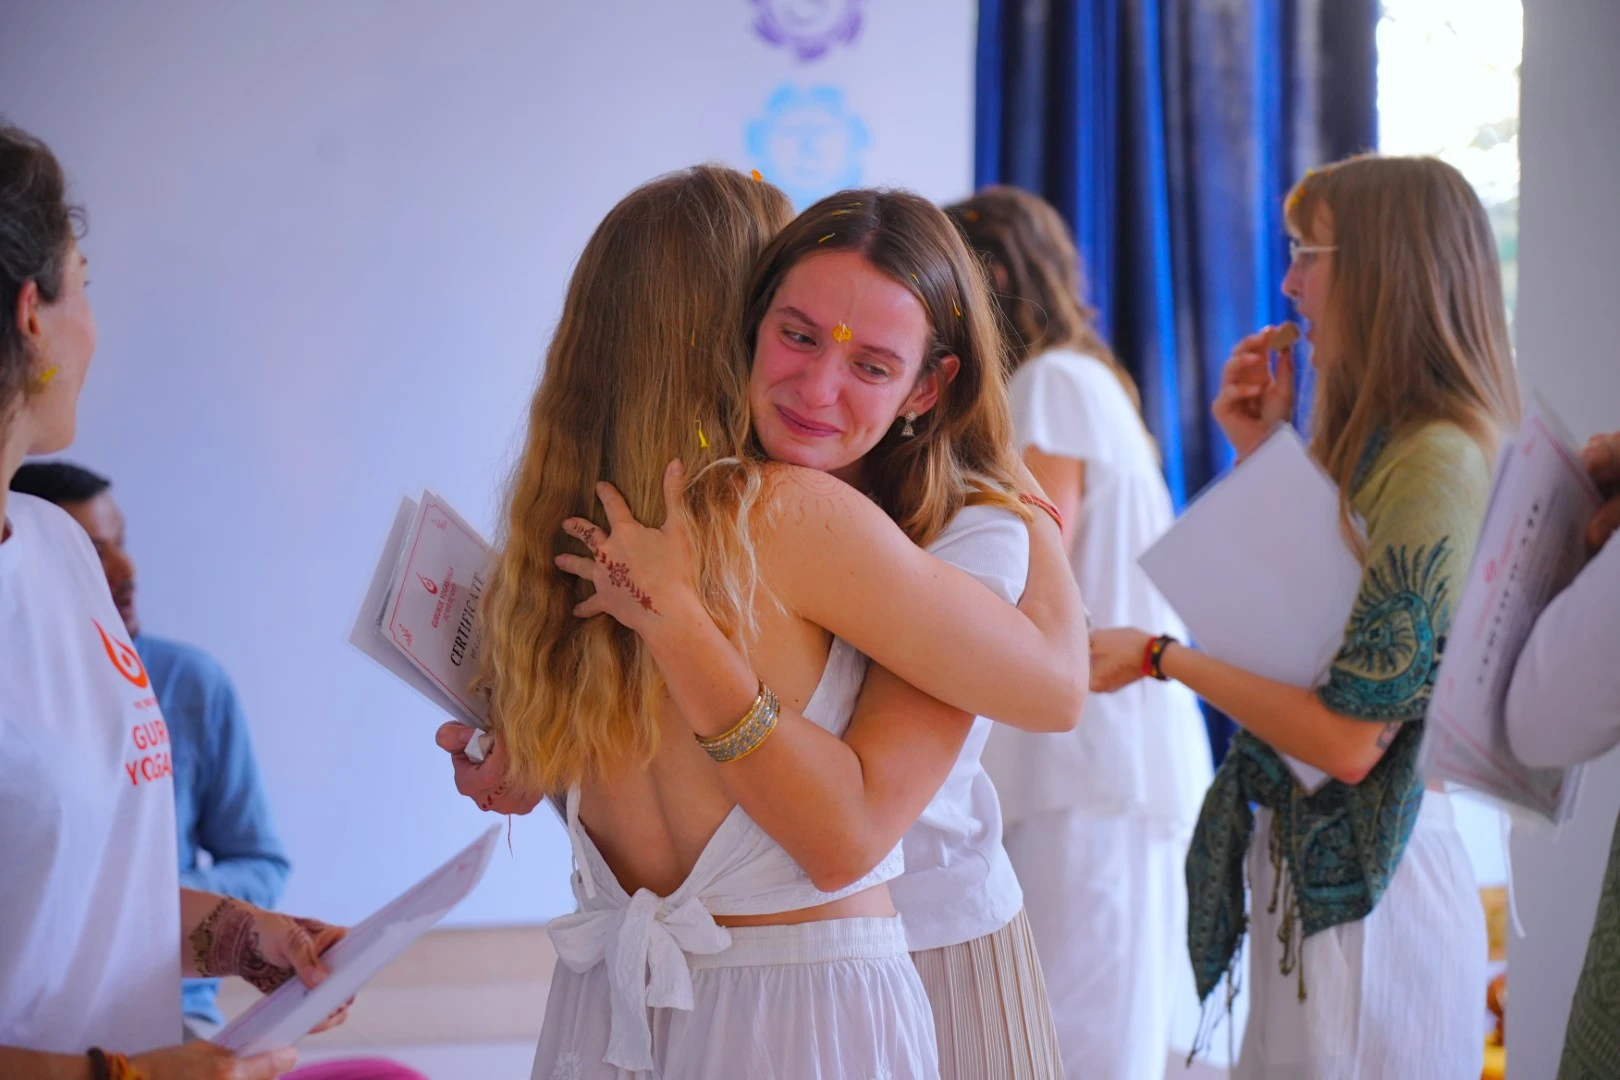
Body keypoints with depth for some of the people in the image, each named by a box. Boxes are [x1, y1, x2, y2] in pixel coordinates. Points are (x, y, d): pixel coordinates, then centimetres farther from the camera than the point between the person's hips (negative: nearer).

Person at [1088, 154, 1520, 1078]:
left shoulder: (1438, 461, -19)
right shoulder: (1381, 447, 11)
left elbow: (1350, 738, -22)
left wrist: (1161, 657, -12)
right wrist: (1260, 455, 11)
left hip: (1362, 889, -9)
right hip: (1307, 866, 9)